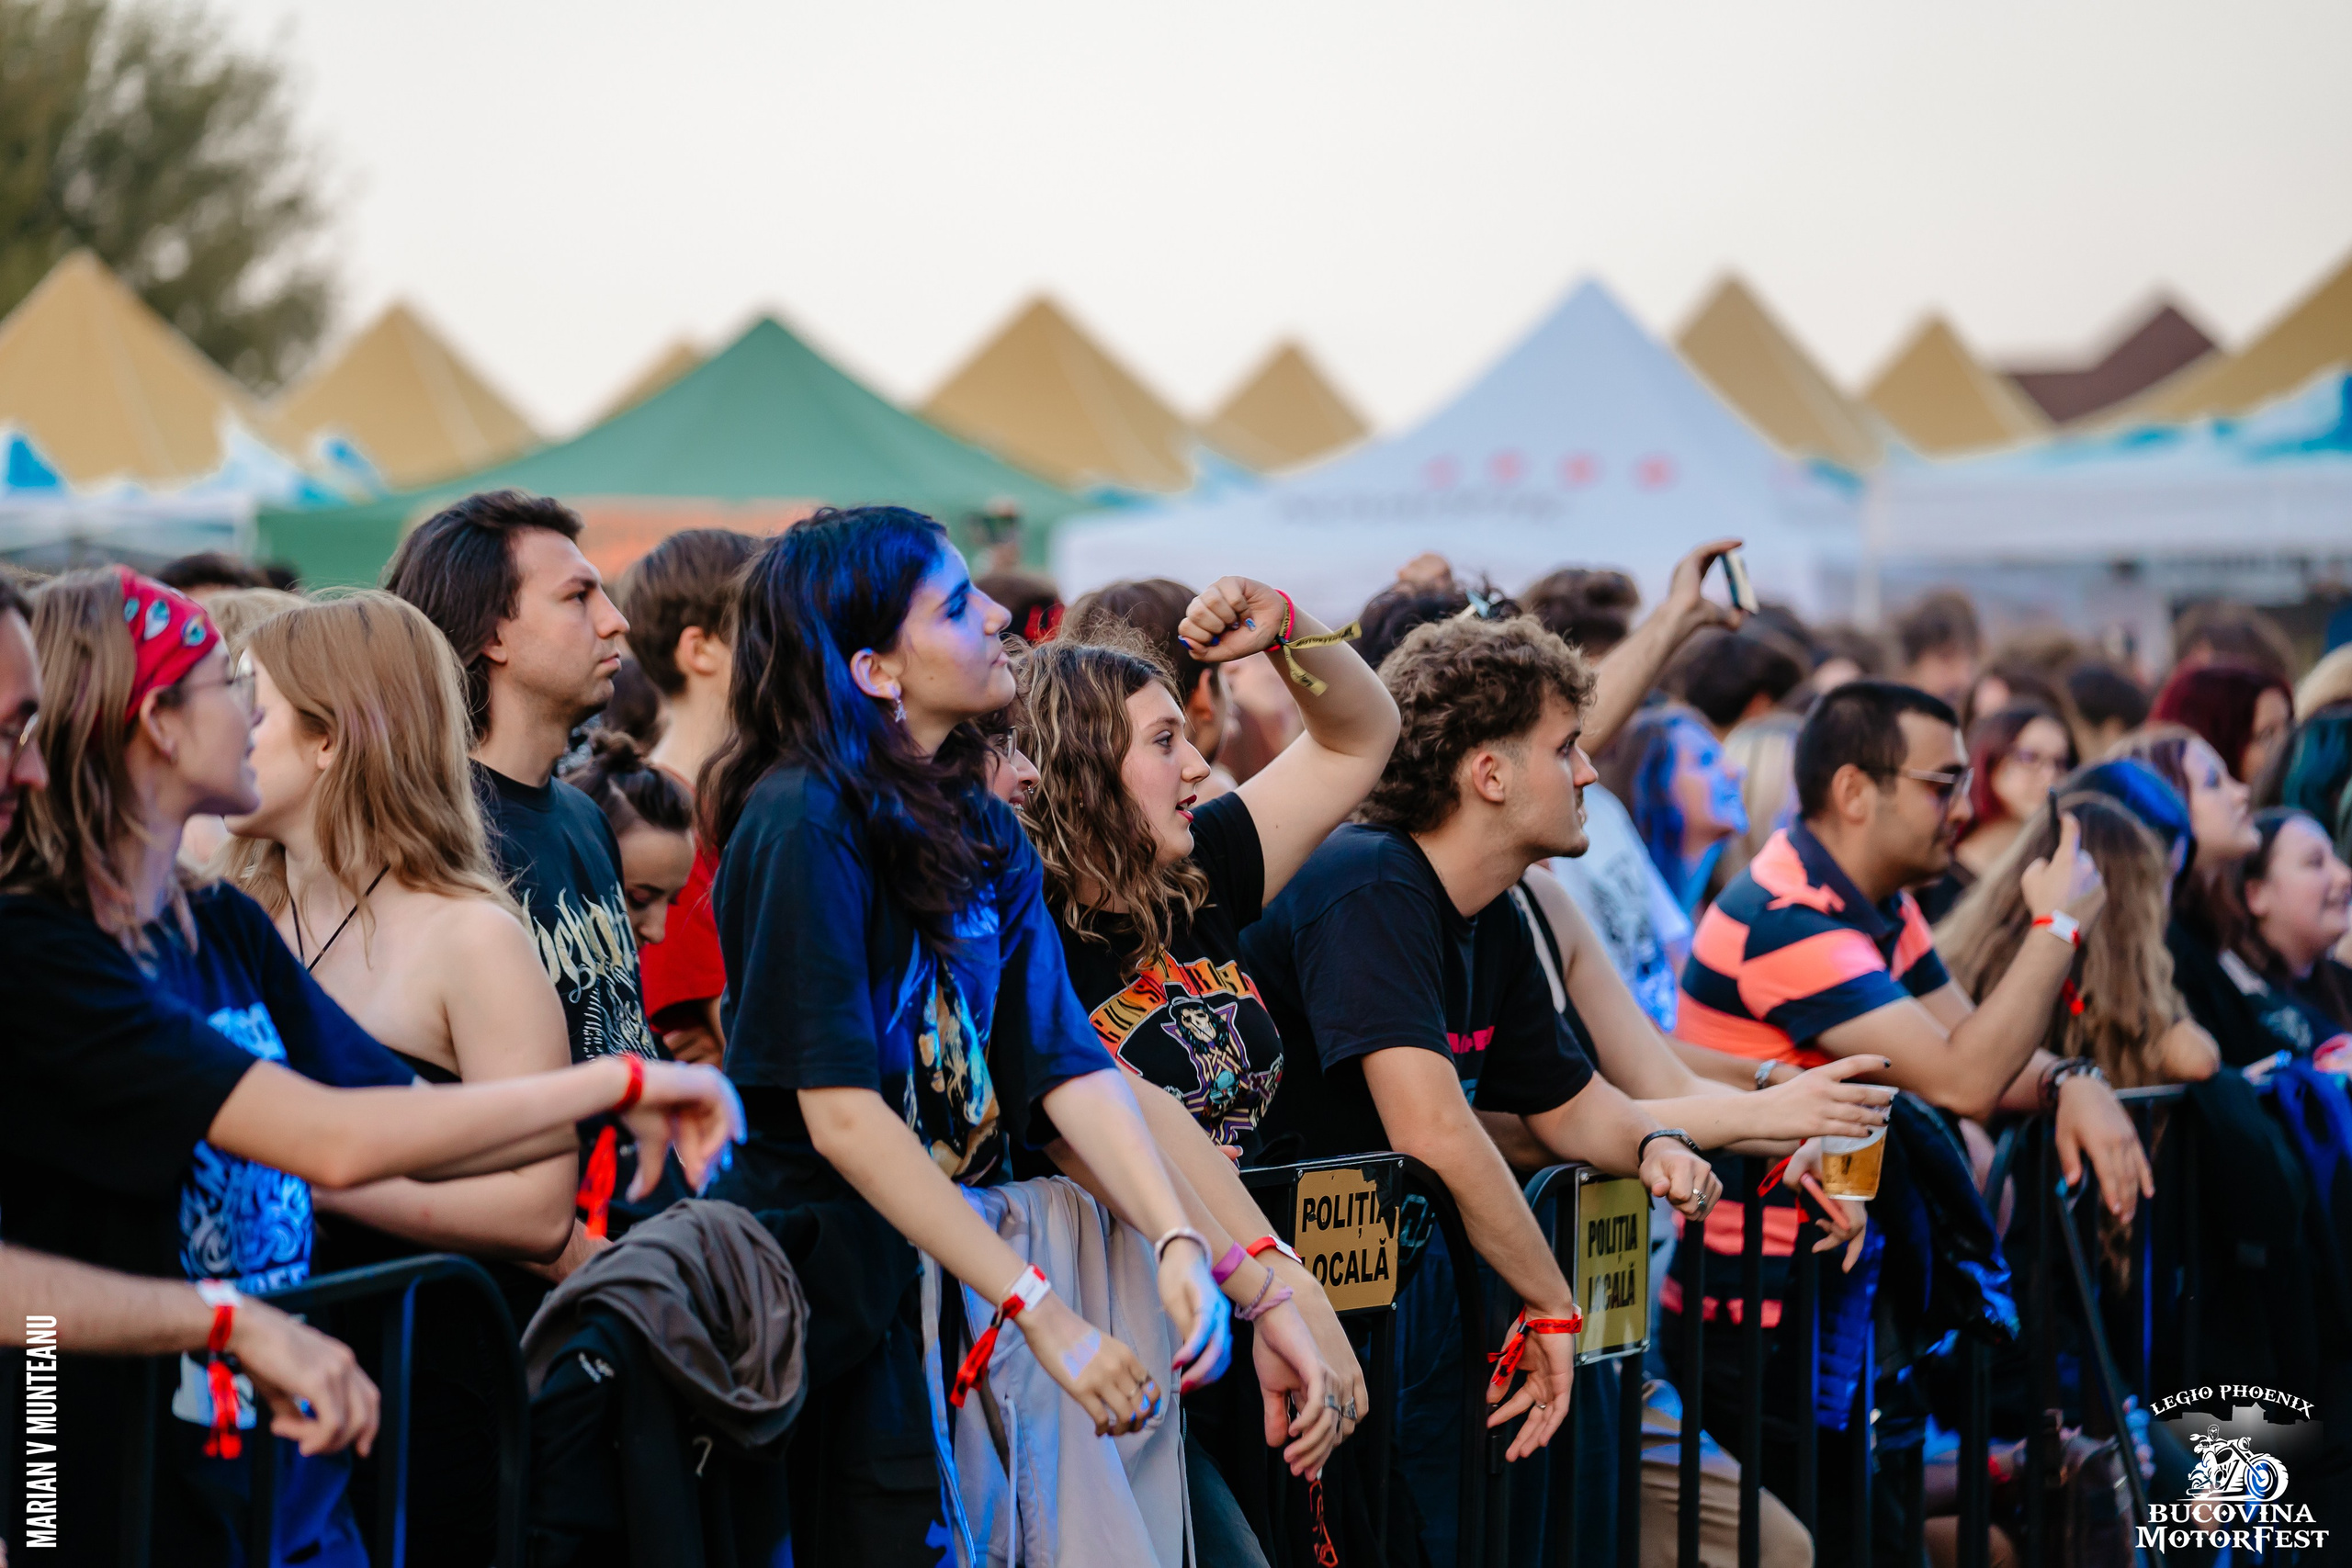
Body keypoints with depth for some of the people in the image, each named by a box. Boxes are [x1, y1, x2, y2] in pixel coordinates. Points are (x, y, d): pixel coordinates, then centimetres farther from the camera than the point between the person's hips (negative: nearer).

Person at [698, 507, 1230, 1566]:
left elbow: (1068, 1063, -1)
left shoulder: (982, 831, 7)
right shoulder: (803, 823, -17)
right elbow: (842, 1117, -23)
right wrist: (1048, 1317, -25)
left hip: (930, 1274, 7)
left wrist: (1177, 1241, -17)